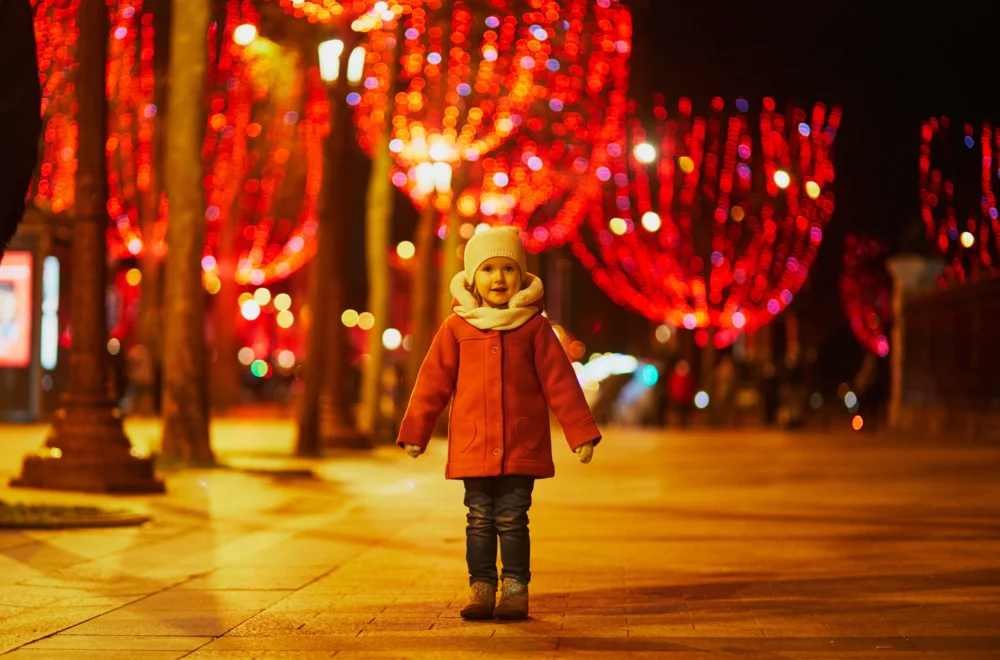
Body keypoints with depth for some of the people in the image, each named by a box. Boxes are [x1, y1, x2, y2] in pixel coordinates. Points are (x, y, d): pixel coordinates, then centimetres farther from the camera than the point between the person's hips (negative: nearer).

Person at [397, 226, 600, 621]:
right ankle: (481, 589, 13)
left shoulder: (534, 326, 1)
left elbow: (559, 381, 2)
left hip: (523, 448, -1)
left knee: (512, 520, 3)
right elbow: (433, 382, 7)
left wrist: (580, 432, -1)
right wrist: (415, 432, 7)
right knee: (479, 521, 6)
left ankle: (515, 590, 11)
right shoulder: (457, 328, 3)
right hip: (473, 448, 1)